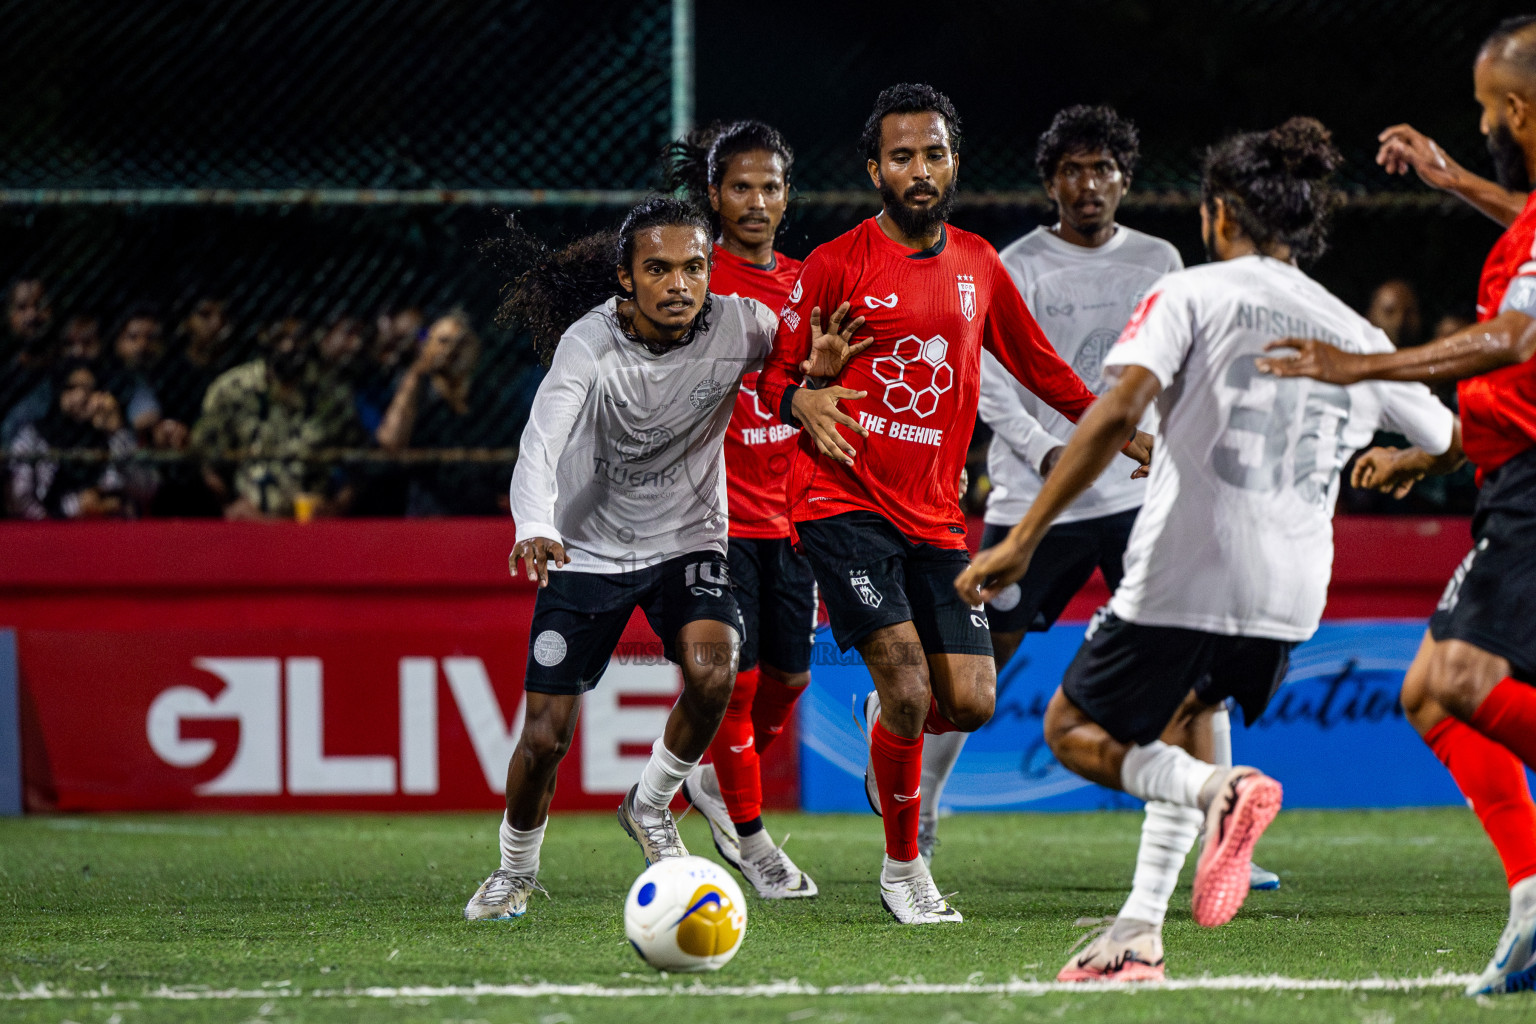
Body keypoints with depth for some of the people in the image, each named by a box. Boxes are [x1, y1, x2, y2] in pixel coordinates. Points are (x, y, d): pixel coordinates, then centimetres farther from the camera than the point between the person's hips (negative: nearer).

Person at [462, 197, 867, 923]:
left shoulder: (737, 326, -15)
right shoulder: (589, 343, -23)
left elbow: (811, 351, 5)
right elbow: (542, 440, -37)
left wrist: (817, 374, -21)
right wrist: (535, 528, -56)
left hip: (687, 539, 1)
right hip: (588, 550, -1)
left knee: (713, 675, -27)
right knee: (546, 735, -2)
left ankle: (649, 806, 3)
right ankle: (516, 870, 29)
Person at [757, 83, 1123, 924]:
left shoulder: (977, 265, 12)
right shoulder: (835, 266, -3)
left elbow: (1036, 364, 24)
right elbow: (776, 373, 0)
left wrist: (1115, 427, 18)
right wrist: (801, 403, -22)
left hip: (935, 515, 5)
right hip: (843, 502, -5)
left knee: (970, 702, -5)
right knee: (906, 673, -19)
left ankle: (885, 726, 32)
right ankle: (903, 869, -1)